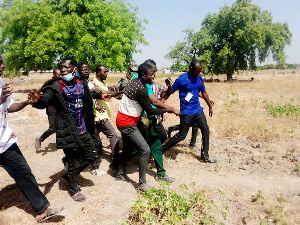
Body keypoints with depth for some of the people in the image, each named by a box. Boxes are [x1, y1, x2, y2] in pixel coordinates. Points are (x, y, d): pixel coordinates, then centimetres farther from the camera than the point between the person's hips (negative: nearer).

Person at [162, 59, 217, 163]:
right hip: (186, 112, -7)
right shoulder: (182, 79, -14)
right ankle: (161, 150, 10)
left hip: (198, 110, 7)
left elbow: (204, 92, 17)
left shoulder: (200, 78, 5)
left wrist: (210, 106, 21)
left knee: (205, 130, 6)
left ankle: (205, 156, 21)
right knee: (182, 135, -3)